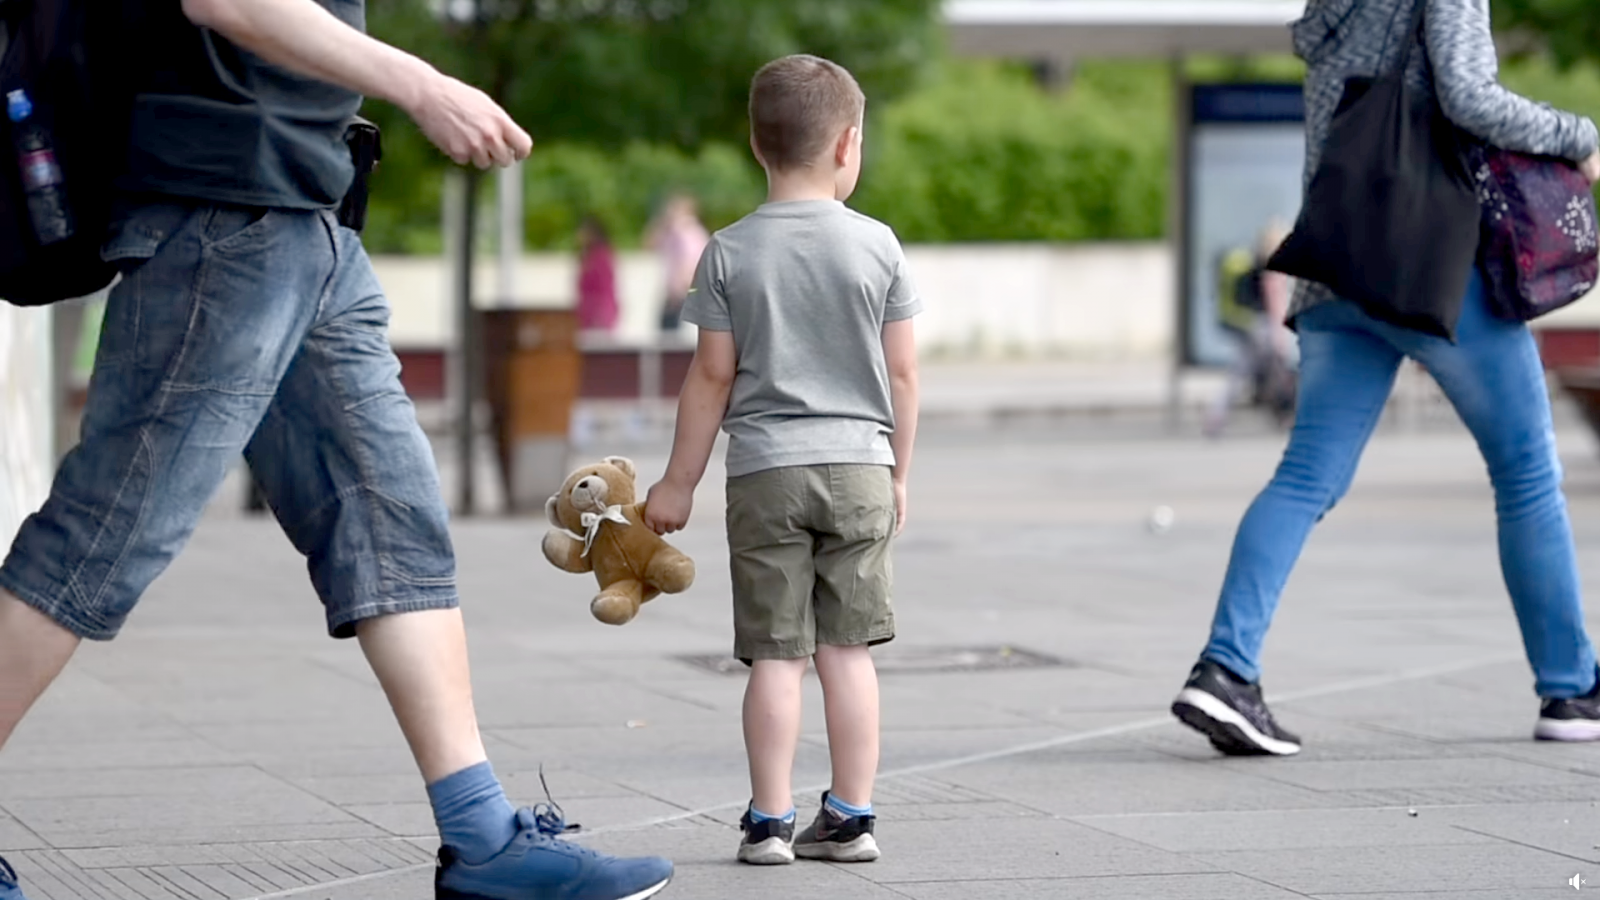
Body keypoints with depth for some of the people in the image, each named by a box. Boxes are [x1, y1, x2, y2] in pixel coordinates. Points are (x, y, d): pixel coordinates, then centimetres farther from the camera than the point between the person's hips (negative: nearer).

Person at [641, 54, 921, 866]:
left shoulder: (730, 252, -2)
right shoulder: (877, 245, 0)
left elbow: (712, 376, -1)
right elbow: (902, 372, 2)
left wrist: (679, 482, 7)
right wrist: (898, 474, 14)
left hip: (766, 471, -1)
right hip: (859, 465, 1)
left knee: (775, 655, 1)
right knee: (848, 649, 6)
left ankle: (769, 821, 2)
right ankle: (851, 817, 8)